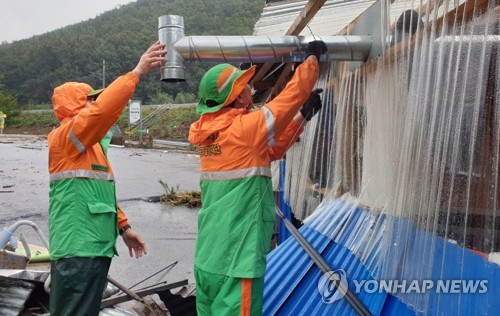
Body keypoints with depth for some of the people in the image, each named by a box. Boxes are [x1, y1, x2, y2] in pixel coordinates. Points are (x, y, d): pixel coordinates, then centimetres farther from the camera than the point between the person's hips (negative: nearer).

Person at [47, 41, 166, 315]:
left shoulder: (92, 146, 19)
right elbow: (102, 111, -26)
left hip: (94, 247, 10)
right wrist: (137, 72, -25)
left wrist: (123, 227, 20)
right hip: (77, 250, -10)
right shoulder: (65, 136, -9)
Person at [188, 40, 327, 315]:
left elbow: (271, 150, 19)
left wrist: (303, 115, 21)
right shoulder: (244, 127, -15)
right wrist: (312, 58, 11)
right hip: (236, 257, -8)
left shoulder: (209, 133, 10)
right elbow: (291, 95, -4)